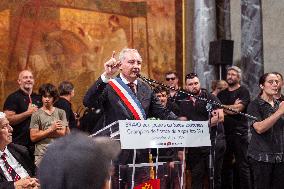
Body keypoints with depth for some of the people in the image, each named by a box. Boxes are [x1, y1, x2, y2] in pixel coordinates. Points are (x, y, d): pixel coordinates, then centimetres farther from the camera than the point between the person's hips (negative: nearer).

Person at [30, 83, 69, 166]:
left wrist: (41, 132, -3)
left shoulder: (61, 112, 8)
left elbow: (63, 133, -3)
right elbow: (33, 137, -5)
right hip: (41, 154, -2)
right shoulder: (36, 114, 2)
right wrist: (51, 129, -8)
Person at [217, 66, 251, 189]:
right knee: (226, 163, 9)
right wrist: (232, 108, -6)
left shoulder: (243, 91, 1)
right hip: (224, 132, 6)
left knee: (242, 164, -6)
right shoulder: (222, 94, 19)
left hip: (239, 132, -5)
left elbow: (238, 108, -12)